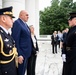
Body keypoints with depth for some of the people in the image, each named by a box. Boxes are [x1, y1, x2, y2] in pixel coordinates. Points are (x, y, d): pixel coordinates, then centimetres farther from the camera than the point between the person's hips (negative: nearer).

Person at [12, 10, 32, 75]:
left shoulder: (25, 24, 15)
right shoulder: (17, 23, -13)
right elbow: (15, 40, -19)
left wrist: (29, 52, 16)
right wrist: (19, 55, -21)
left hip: (26, 53, 9)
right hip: (21, 54, -9)